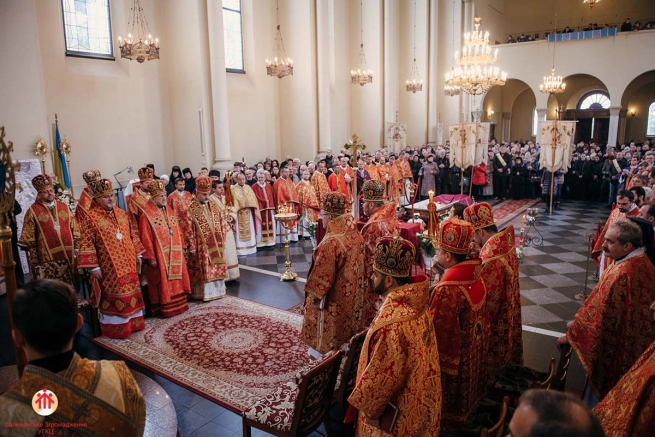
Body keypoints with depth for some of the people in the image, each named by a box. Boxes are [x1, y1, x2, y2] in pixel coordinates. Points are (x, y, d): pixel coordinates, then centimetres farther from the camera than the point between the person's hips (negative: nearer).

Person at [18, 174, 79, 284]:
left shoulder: (64, 207, 8)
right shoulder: (33, 210, -2)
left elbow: (74, 227, 11)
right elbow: (29, 236, 0)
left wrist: (76, 247, 6)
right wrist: (33, 256, -3)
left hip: (68, 254, 3)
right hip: (47, 256, -3)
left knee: (68, 284, 11)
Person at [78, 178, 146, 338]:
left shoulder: (122, 214, 7)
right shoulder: (91, 218, -11)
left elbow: (133, 234, 15)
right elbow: (87, 244, -12)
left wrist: (138, 254, 12)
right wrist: (93, 266, -15)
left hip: (128, 263, 6)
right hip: (108, 267, -6)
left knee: (130, 293, 14)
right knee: (113, 297, 3)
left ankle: (132, 323, 27)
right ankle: (115, 328, 15)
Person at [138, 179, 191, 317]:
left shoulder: (169, 211, 10)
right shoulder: (147, 215, -12)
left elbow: (177, 230, 16)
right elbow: (146, 238, -14)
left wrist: (182, 246, 13)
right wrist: (151, 257, -16)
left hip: (174, 254, 7)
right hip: (159, 255, -7)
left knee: (176, 279, 15)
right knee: (163, 282, 1)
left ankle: (178, 304, 27)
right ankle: (164, 308, 11)